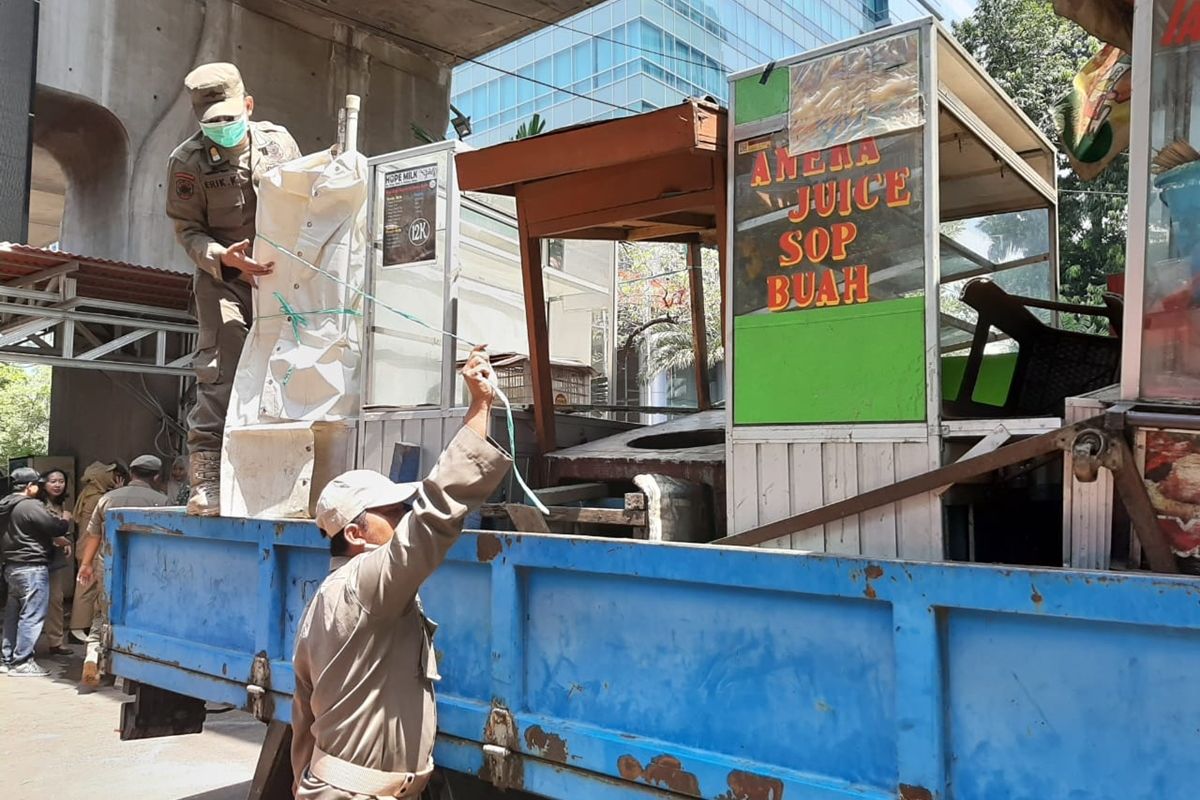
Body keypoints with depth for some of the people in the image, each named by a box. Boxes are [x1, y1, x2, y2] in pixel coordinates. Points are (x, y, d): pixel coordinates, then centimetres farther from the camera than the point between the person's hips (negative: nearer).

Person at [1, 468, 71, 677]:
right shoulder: (30, 506, -18)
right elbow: (56, 527, -18)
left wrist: (54, 539, 13)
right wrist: (65, 521, 4)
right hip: (32, 568, -10)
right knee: (32, 616, -5)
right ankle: (22, 662, -4)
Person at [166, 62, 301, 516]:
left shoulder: (278, 140, 2)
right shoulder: (187, 162, -7)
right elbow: (188, 230, -6)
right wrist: (224, 257, -24)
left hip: (280, 274, 3)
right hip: (223, 278, -3)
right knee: (219, 374, -13)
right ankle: (206, 480, -12)